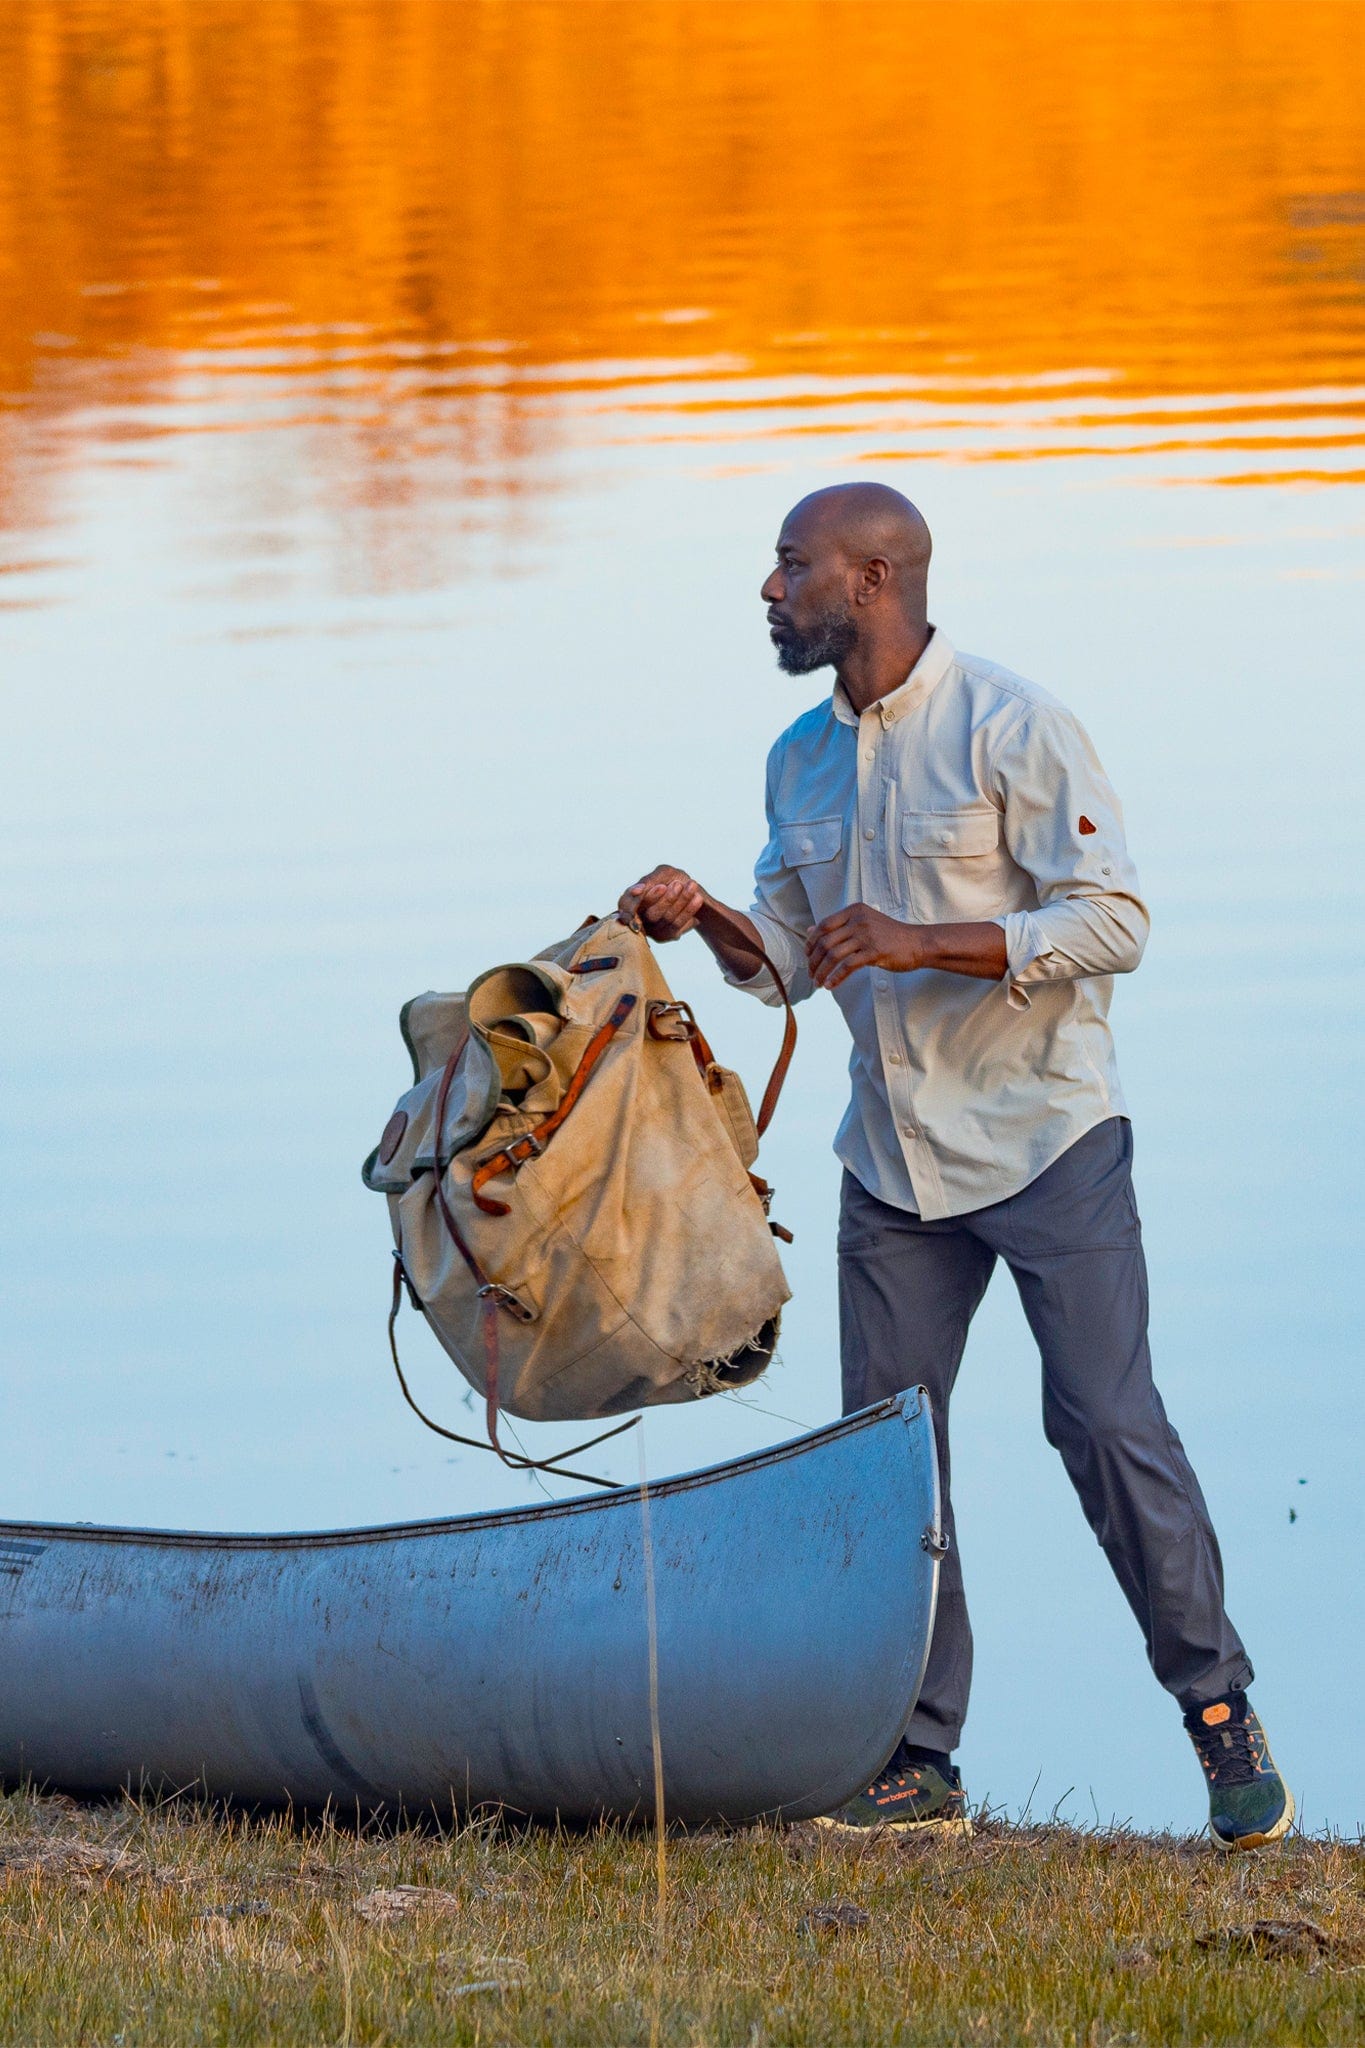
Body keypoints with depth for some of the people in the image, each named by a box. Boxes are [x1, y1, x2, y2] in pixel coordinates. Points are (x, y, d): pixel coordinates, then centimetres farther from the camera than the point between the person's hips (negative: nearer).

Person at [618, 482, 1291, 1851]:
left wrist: (920, 940, -24)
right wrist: (706, 920, -4)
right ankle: (918, 1763, 8)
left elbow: (1109, 923, -16)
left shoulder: (1010, 728, -12)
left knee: (1105, 1424, -10)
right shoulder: (801, 758, 10)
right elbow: (791, 956, 17)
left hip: (1044, 1139, -6)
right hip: (893, 1159, 7)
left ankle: (1222, 1717, 1)